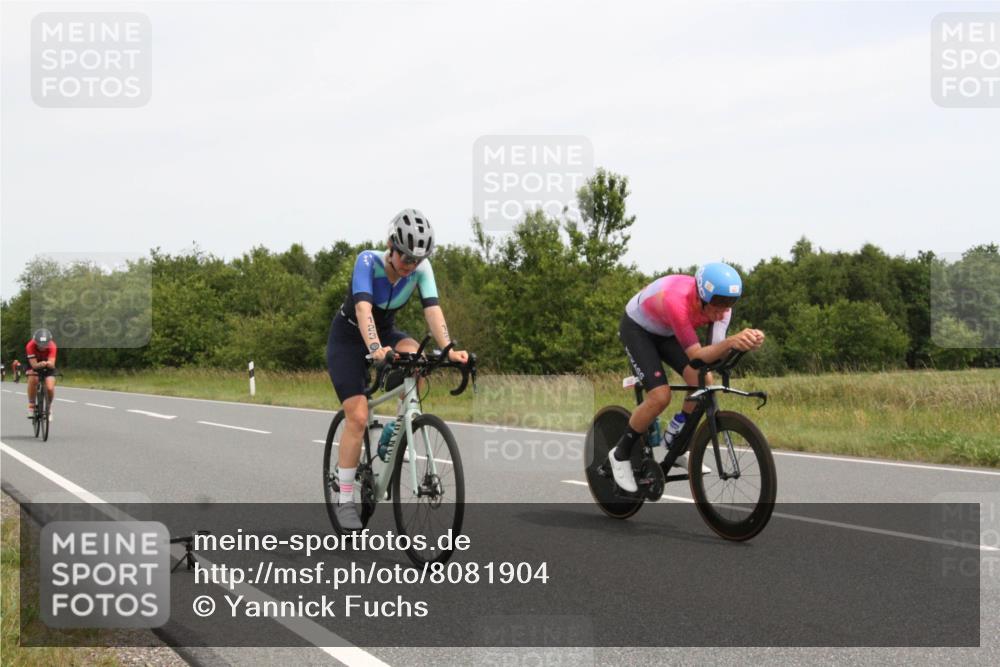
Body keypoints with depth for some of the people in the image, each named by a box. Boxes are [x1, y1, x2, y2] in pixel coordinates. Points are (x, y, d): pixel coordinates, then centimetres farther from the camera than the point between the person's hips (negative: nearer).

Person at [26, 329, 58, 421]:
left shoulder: (52, 346, -32)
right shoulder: (30, 346, -32)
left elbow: (52, 364, -41)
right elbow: (34, 365, -36)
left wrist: (48, 363, -64)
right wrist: (40, 364, -58)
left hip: (48, 367, 0)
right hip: (35, 365, 0)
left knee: (50, 388, -19)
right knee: (32, 380, -31)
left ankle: (49, 406, 12)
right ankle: (31, 404, -10)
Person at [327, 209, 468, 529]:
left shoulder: (421, 268, -18)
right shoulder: (369, 261, -30)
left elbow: (432, 309, -29)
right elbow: (363, 308, -43)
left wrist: (449, 349, -46)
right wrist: (375, 348, -61)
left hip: (385, 332, 4)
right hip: (348, 338, -4)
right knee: (357, 418, -15)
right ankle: (345, 500, -2)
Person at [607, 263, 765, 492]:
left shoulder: (719, 302, -24)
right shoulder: (676, 301, -42)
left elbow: (714, 353, -28)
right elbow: (696, 355, -42)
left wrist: (745, 341, -47)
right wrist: (731, 342, -59)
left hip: (666, 331, 6)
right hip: (637, 328, -6)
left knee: (703, 381, -16)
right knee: (660, 396, -22)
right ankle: (620, 454, 0)